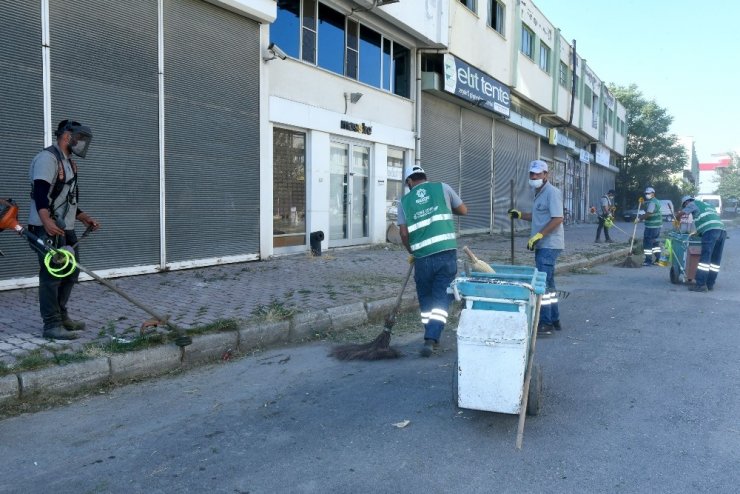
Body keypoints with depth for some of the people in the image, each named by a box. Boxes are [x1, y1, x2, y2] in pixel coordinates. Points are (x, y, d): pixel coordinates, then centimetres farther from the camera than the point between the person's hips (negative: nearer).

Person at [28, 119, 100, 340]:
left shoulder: (68, 163, 21)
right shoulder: (47, 158, -10)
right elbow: (40, 191, -24)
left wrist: (84, 217, 21)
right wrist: (46, 220, -36)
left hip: (66, 229, 10)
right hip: (48, 229, -10)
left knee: (71, 272, 15)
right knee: (51, 276, -7)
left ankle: (61, 317, 26)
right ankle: (52, 325, -2)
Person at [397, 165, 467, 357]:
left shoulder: (405, 201, 8)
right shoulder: (442, 188, 6)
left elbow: (404, 233, 1)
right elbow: (463, 210, 14)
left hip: (422, 257, 1)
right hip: (447, 253, -1)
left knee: (426, 299, 19)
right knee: (441, 299, 4)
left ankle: (432, 338, 28)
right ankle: (431, 339, -7)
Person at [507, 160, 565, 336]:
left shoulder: (552, 192, -13)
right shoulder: (539, 193, 16)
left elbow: (558, 218, -21)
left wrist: (538, 235, -23)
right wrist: (520, 215, 14)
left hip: (549, 245, -10)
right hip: (543, 246, 10)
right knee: (548, 282, 15)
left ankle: (545, 323, -6)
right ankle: (554, 320, 24)